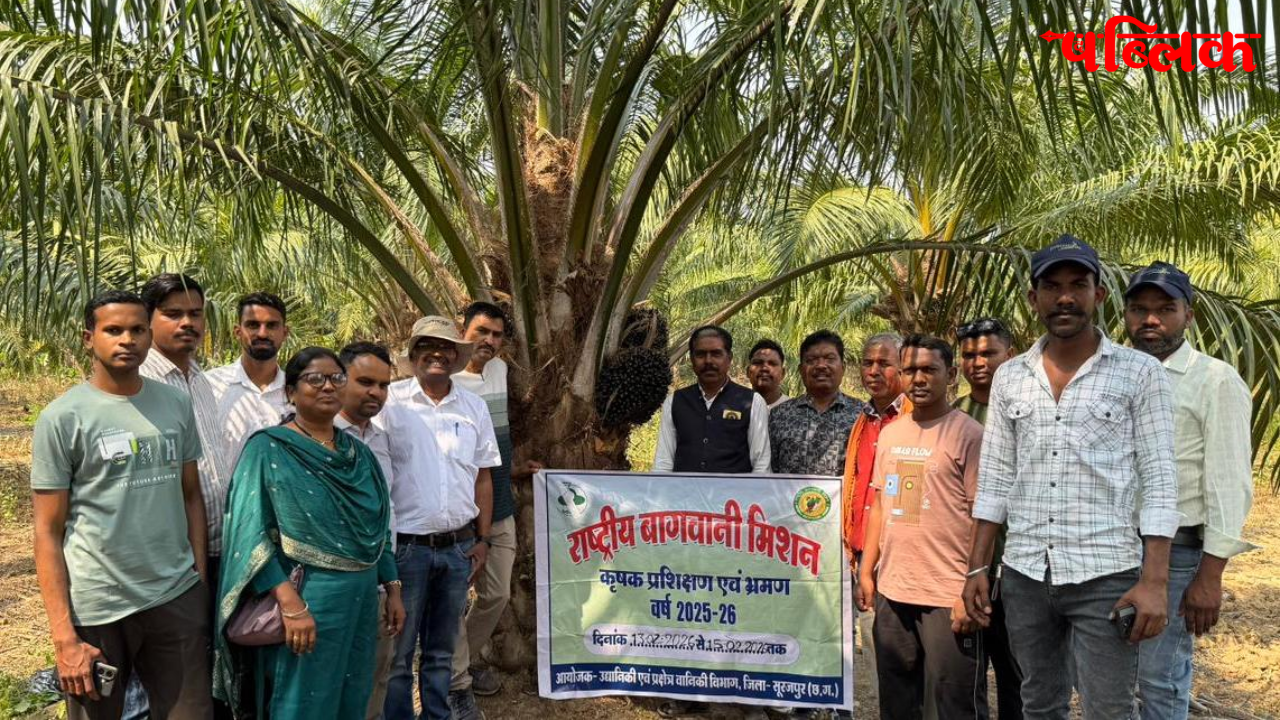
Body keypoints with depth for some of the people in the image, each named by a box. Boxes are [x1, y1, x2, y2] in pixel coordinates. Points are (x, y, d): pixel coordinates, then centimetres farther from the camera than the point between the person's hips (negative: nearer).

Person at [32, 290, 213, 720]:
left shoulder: (177, 404, 5)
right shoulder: (62, 417, -6)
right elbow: (48, 531, -6)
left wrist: (202, 582, 7)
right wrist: (64, 637, -11)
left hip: (179, 597, 3)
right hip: (97, 609, -3)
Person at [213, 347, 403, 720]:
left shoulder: (359, 453, 9)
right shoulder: (268, 449, -9)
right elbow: (252, 536, -16)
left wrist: (393, 589, 12)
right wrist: (290, 603, -23)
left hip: (362, 598, 6)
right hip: (306, 599, -6)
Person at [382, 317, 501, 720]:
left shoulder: (474, 407, 7)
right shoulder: (391, 402, -5)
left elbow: (483, 477, 11)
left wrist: (482, 541, 7)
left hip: (458, 549, 4)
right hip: (405, 546, -3)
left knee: (442, 650, 16)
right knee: (398, 652, 5)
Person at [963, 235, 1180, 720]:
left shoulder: (1140, 372, -2)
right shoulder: (1009, 378, 8)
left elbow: (1159, 482, -6)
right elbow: (994, 479, 9)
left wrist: (1155, 581, -13)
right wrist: (978, 567, 5)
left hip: (1106, 575, -3)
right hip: (1023, 575, 4)